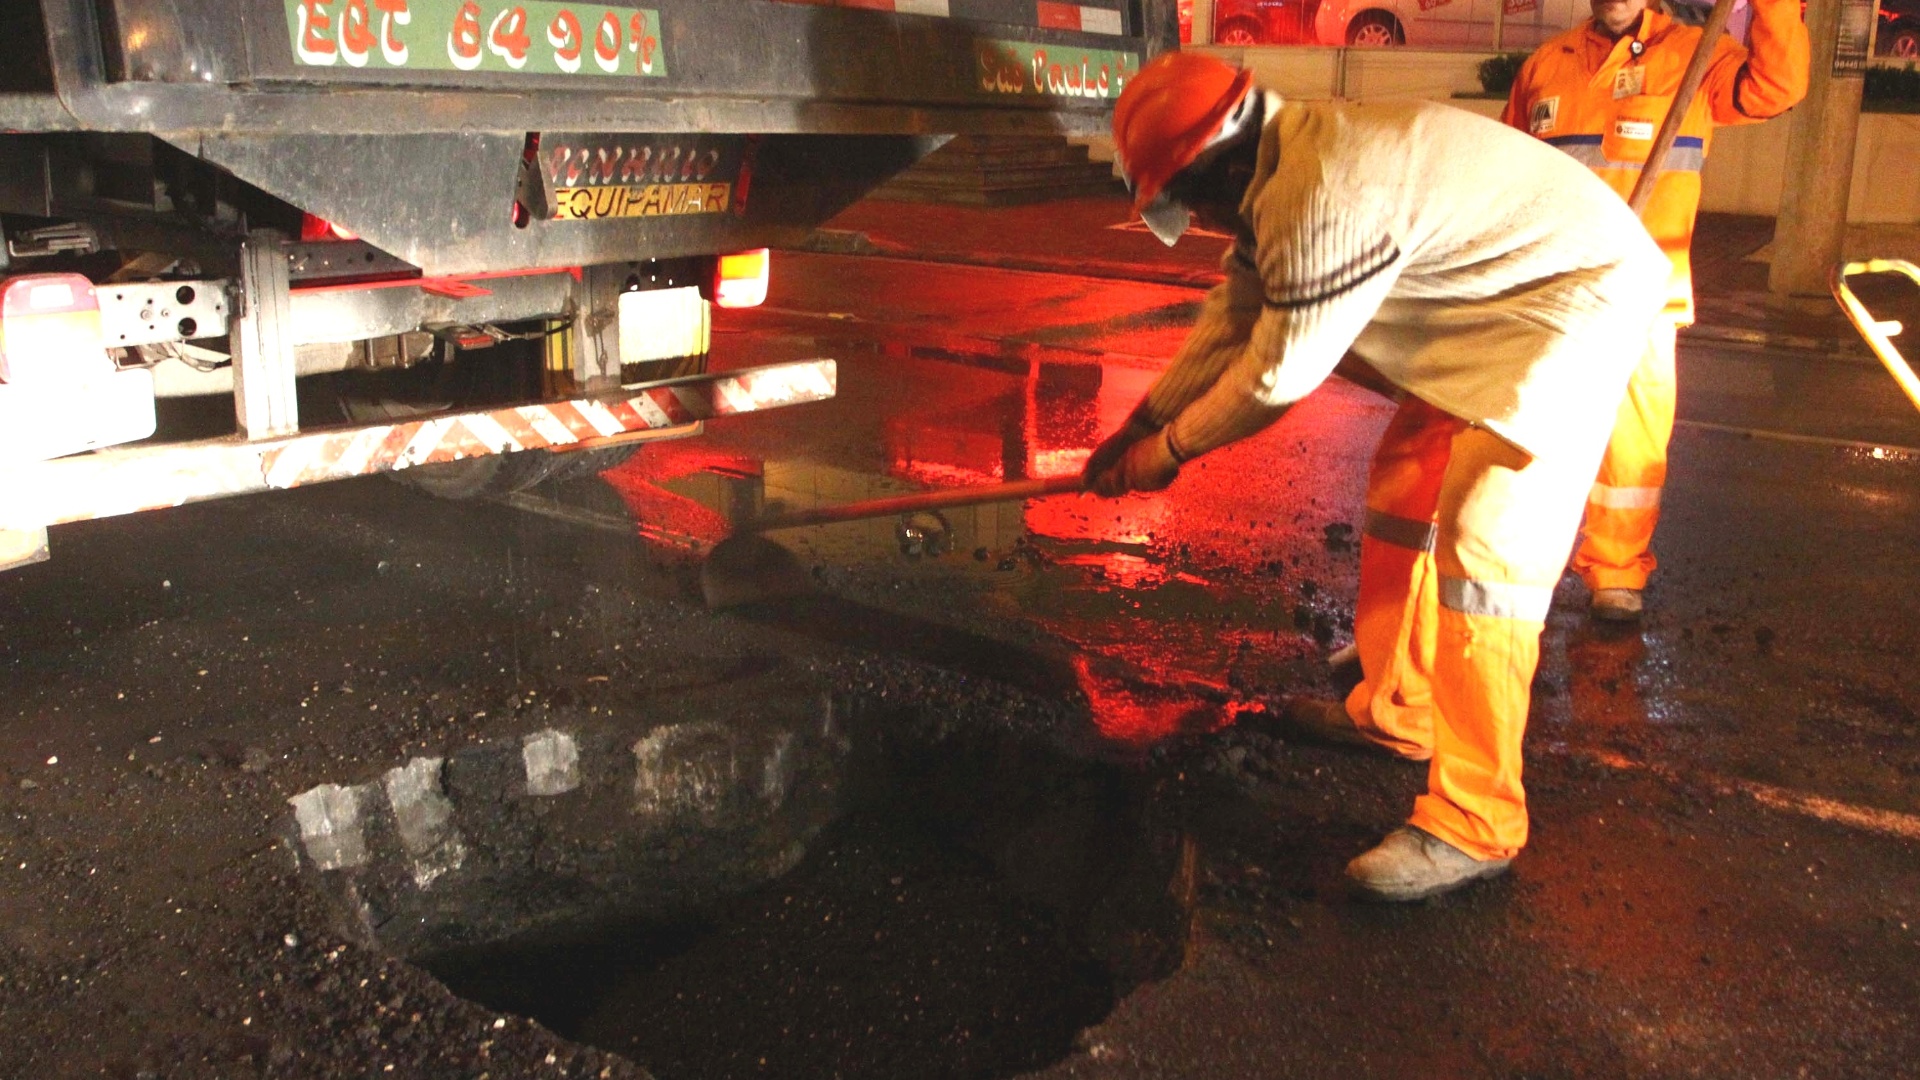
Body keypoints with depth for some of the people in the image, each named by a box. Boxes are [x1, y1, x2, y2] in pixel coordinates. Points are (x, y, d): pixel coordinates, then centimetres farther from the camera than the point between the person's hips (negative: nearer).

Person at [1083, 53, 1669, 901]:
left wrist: (1167, 449, -3)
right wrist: (1140, 424, 15)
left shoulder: (1323, 200, -28)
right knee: (1403, 490, 16)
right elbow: (1234, 319, 14)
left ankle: (1473, 824, -10)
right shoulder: (1278, 177, 5)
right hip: (1501, 298, 11)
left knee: (1485, 539, -16)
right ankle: (1396, 714, 29)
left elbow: (1277, 374, -18)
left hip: (1577, 297, -11)